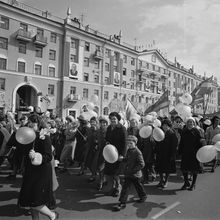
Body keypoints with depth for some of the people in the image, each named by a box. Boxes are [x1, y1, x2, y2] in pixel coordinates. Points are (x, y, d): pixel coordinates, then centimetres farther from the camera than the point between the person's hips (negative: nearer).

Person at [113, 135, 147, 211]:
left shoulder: (137, 152, -20)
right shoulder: (129, 151, 5)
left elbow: (141, 164, -22)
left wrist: (133, 170, -24)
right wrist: (122, 159, -2)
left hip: (135, 174, -7)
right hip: (128, 174, 7)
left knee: (138, 186, 13)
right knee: (125, 187, 9)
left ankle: (143, 196, 36)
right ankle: (122, 203, 22)